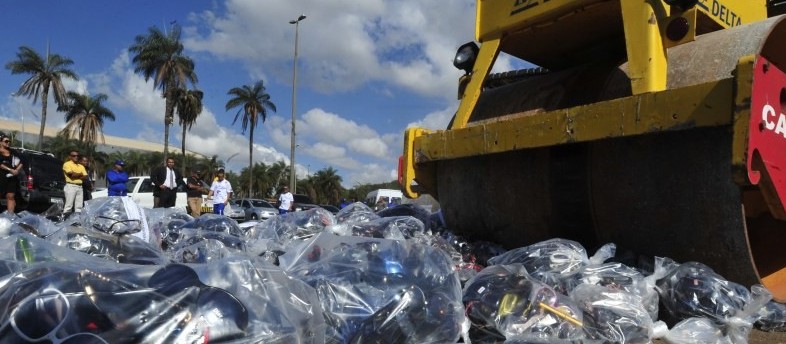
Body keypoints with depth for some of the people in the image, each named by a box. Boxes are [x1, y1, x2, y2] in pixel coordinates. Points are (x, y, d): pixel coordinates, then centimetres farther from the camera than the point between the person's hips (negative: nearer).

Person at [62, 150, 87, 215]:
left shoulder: (81, 166, 21)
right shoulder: (67, 164, 2)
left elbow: (85, 176, 9)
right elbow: (71, 174, -13)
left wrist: (76, 175, -6)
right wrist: (80, 174, 3)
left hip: (80, 187, 6)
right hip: (71, 186, -6)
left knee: (79, 206, 3)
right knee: (69, 204, -11)